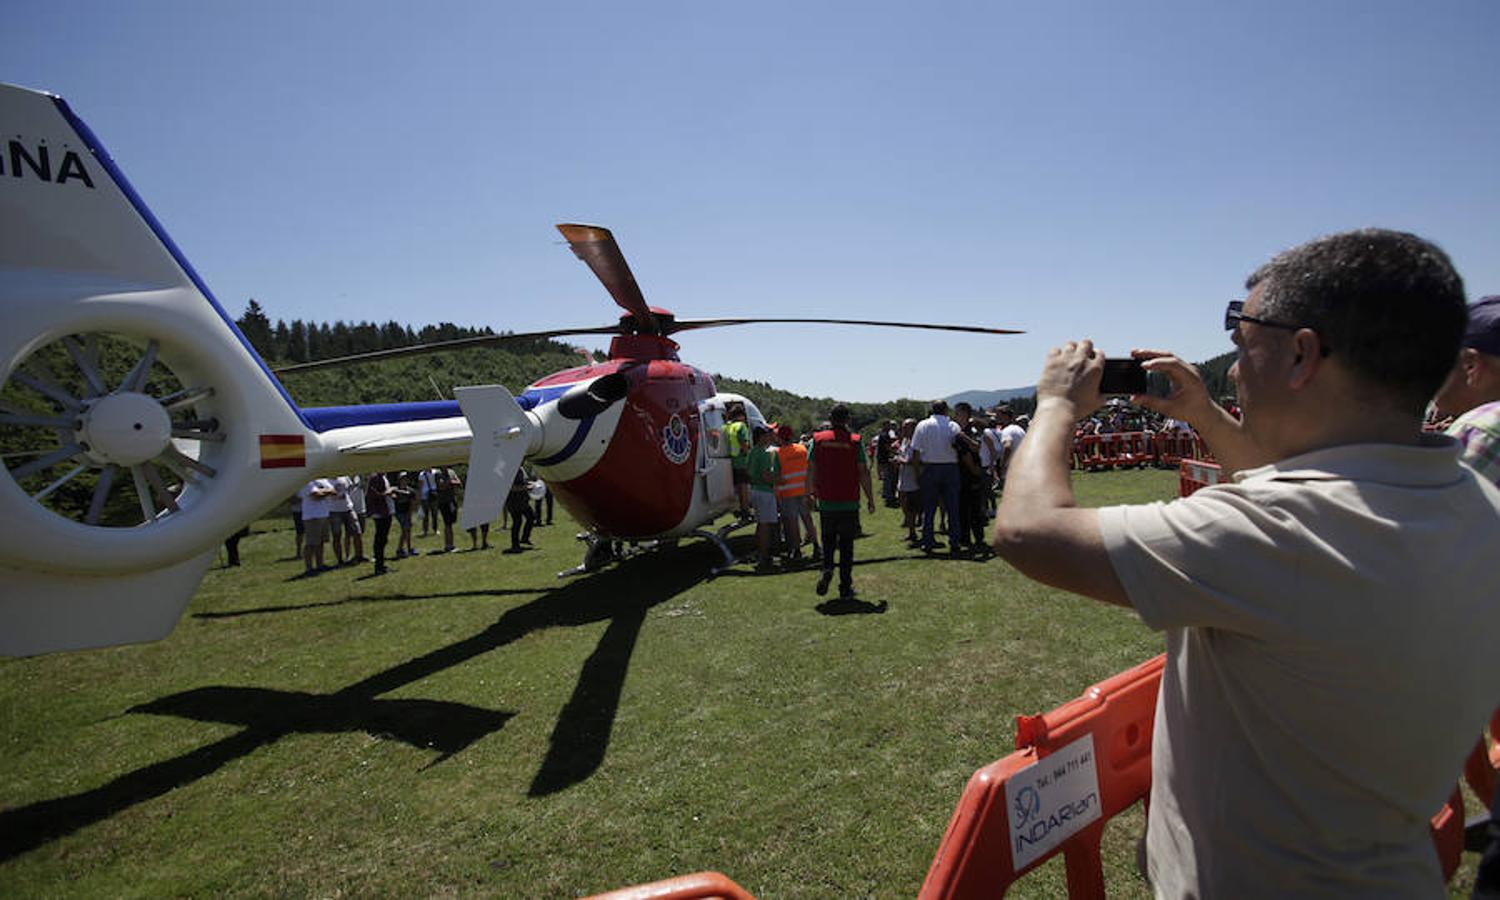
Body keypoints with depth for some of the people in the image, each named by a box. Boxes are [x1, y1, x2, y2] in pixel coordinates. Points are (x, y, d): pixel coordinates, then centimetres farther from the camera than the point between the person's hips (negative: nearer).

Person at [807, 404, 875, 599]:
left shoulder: (818, 439, -2)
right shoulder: (855, 441, -6)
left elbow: (810, 470, 0)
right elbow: (863, 472, -7)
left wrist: (814, 492, 14)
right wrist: (870, 498, 2)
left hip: (826, 502, 1)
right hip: (849, 503, -1)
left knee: (828, 540, 19)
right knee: (846, 545, 9)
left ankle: (827, 569, -6)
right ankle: (845, 588, 12)